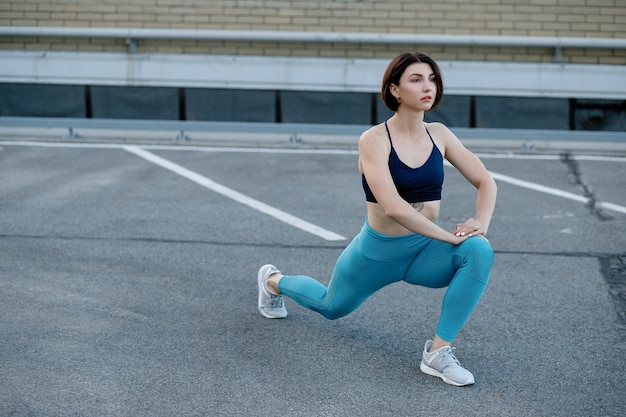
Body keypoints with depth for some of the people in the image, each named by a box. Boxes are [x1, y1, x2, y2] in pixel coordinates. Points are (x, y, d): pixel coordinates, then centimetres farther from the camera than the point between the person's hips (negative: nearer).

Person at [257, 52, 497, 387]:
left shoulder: (439, 135, -6)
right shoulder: (374, 140, -22)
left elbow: (485, 182, -1)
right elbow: (392, 206, -33)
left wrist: (481, 223, -21)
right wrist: (449, 236, -32)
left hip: (425, 250, 3)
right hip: (378, 252, -3)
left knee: (479, 252, -29)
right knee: (331, 306, 23)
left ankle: (438, 352, -21)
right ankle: (273, 280, 57)